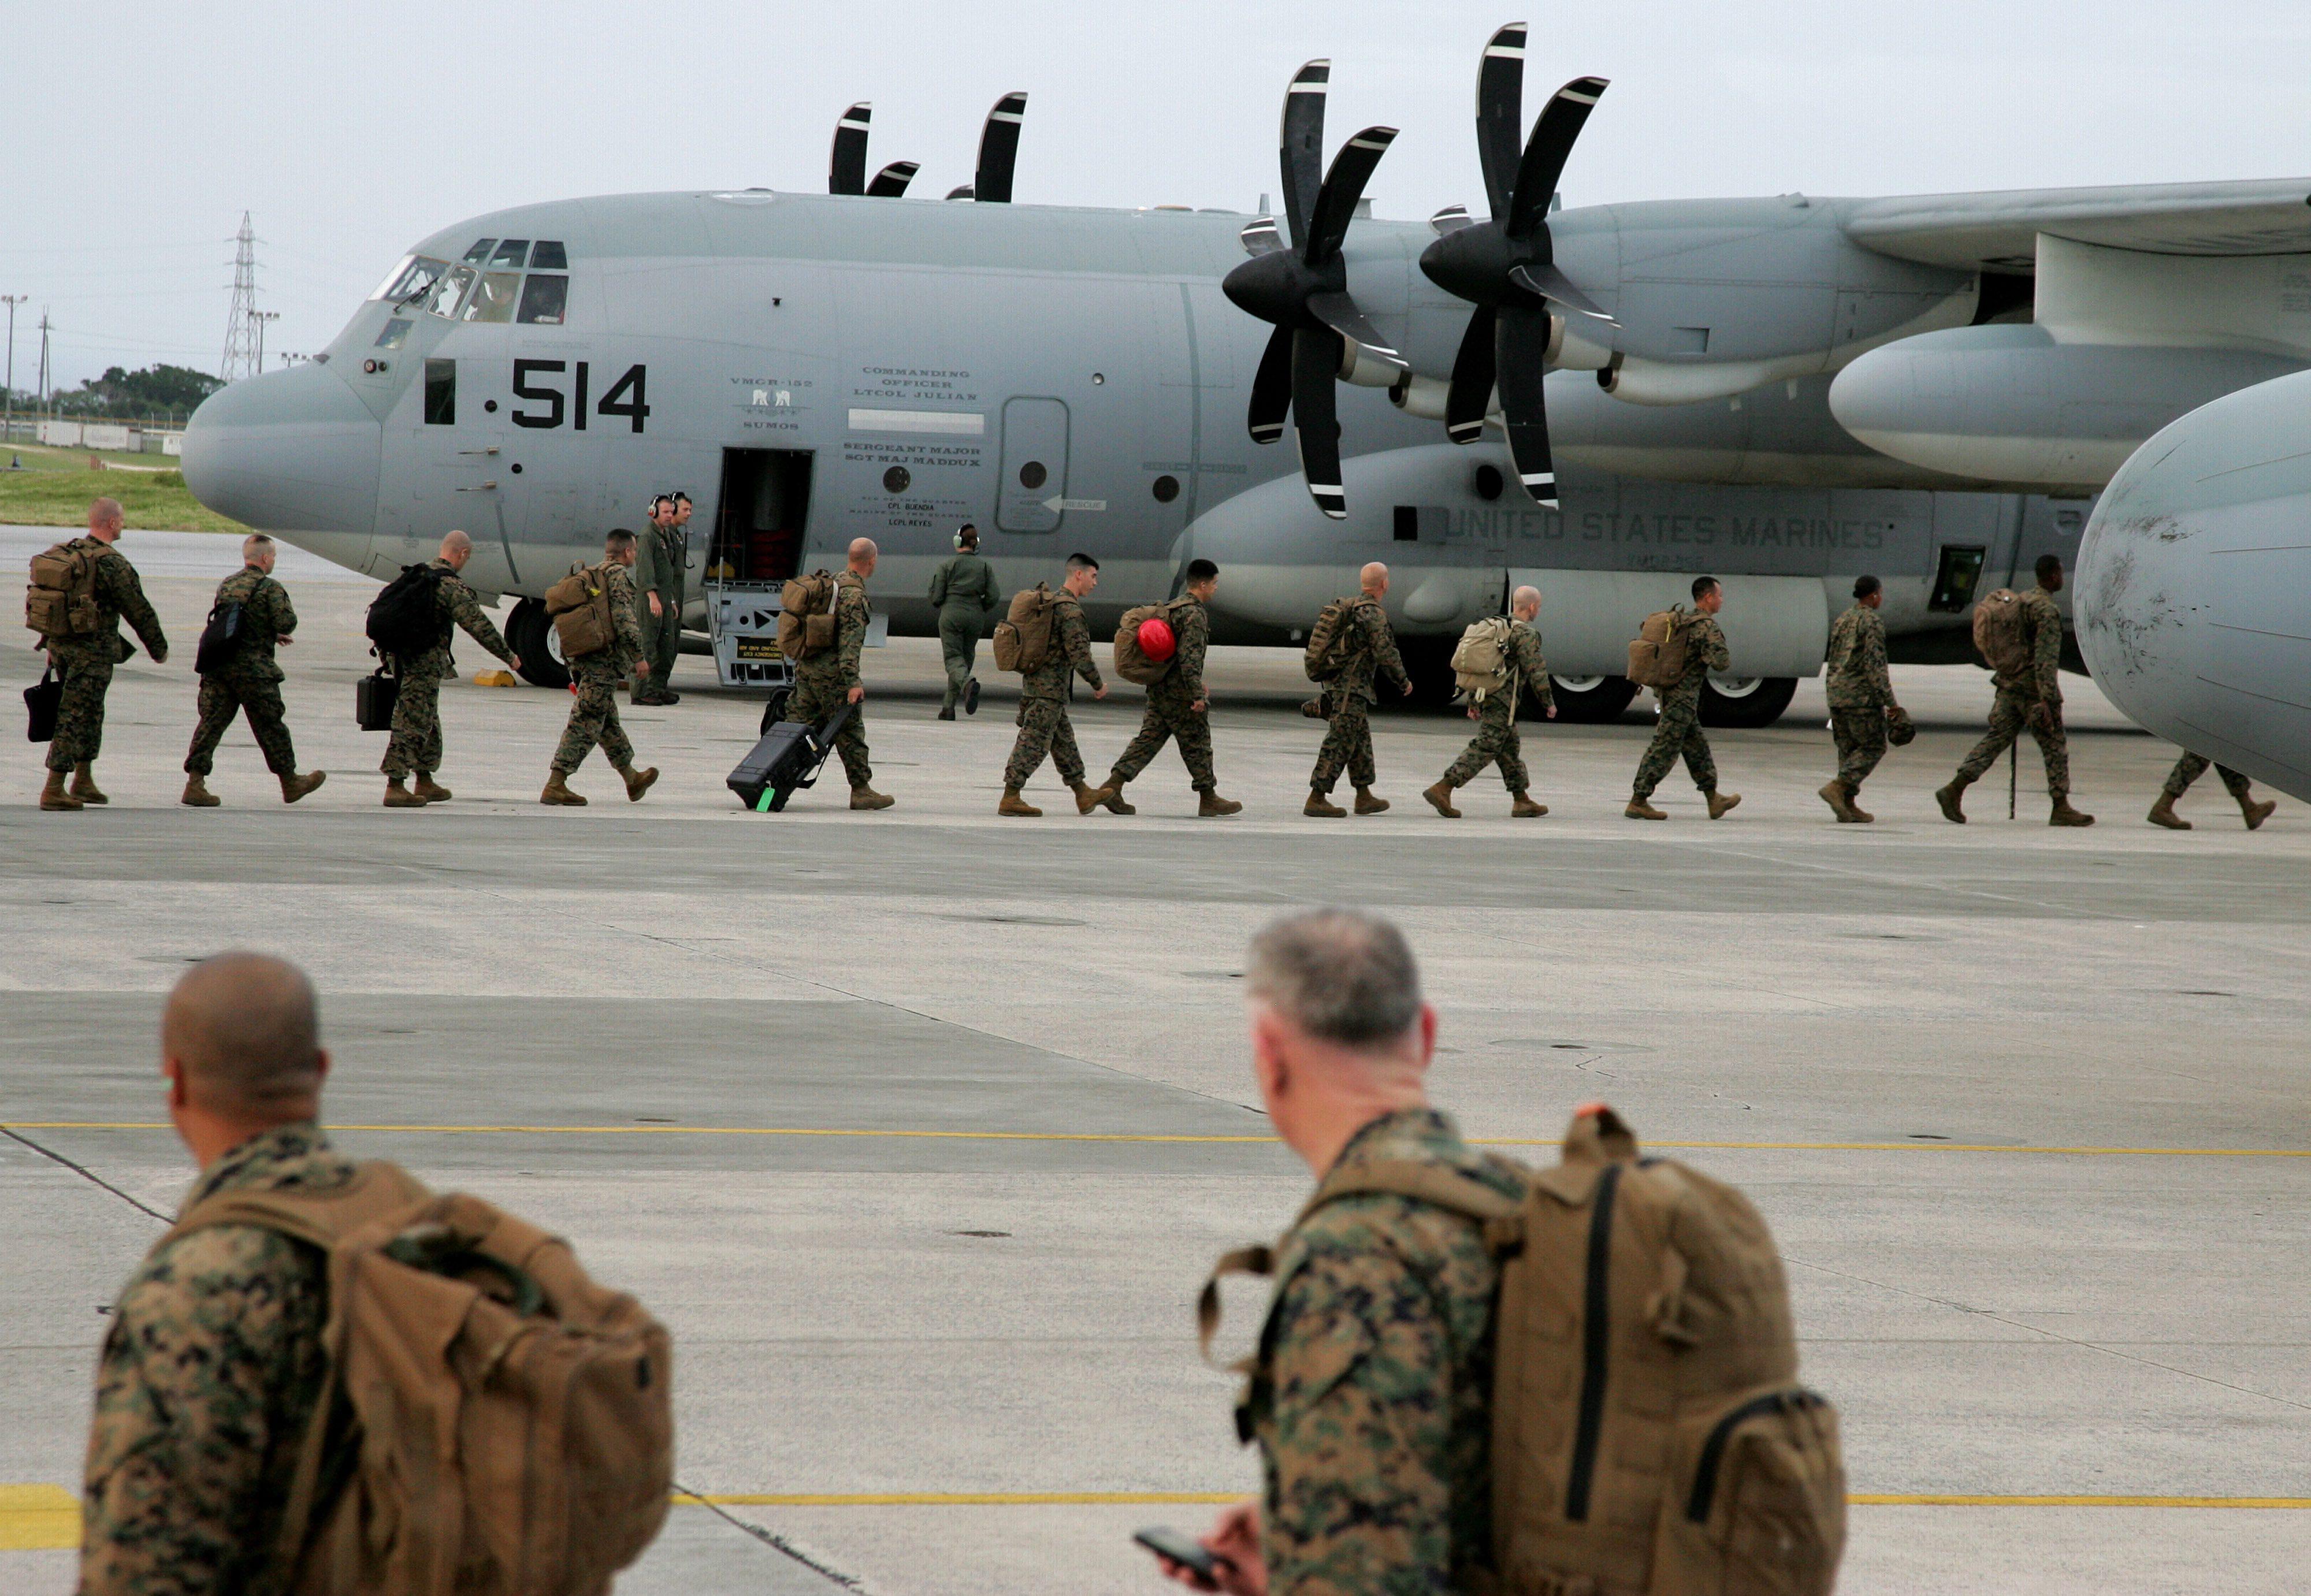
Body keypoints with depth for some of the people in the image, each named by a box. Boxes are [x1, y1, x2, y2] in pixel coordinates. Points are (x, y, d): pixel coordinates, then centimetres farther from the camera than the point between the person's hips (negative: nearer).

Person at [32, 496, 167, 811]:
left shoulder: (60, 552, 7)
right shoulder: (112, 563, -16)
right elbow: (139, 611, -11)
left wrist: (51, 645, 24)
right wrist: (159, 649, 1)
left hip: (59, 643, 8)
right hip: (92, 651, -8)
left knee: (89, 714, 21)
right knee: (75, 718, -4)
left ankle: (83, 781, 27)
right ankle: (53, 790, -6)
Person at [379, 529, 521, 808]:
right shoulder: (452, 586, -14)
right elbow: (479, 626, -17)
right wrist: (508, 656, -8)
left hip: (401, 657, 9)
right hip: (425, 663, -9)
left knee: (428, 723, 20)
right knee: (412, 724, -7)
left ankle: (425, 782, 27)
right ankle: (395, 787, -9)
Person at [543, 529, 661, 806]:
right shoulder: (618, 575, -9)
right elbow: (624, 619, -19)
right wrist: (639, 656, -16)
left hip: (582, 659, 10)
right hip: (605, 661, -10)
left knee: (609, 723, 20)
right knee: (586, 724, -10)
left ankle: (632, 780, 35)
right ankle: (555, 786, -16)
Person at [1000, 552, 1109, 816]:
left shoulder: (1052, 601, 15)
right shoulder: (1070, 610, -17)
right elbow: (1079, 655, -19)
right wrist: (1098, 685, -7)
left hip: (1033, 682, 10)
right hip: (1049, 687, -10)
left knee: (1064, 740, 17)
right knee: (1033, 743, -7)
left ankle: (1082, 794, 25)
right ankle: (1010, 799, -8)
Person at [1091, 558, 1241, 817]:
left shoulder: (1174, 608, 16)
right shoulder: (1195, 614, -15)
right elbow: (1189, 656, -24)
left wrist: (1197, 685, 31)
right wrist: (1198, 694, -25)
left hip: (1159, 689, 9)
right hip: (1179, 693, -9)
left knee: (1148, 740, 6)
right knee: (1197, 745, 3)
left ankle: (1113, 788, -3)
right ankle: (1208, 800, 12)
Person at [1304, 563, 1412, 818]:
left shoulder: (1349, 608, 13)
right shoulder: (1374, 615, -16)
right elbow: (1385, 653, -18)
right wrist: (1403, 681, -4)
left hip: (1337, 682, 10)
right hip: (1352, 689, -10)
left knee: (1361, 740, 18)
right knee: (1340, 743, -8)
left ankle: (1364, 797, 25)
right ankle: (1316, 799, -10)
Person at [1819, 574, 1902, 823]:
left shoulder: (1841, 621, 14)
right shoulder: (1872, 623, -11)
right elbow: (1875, 665, -16)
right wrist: (1889, 701, -14)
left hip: (1836, 693, 8)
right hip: (1862, 696, -8)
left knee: (1848, 748, 11)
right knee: (1873, 747, -2)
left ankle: (1848, 804, 7)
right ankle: (1838, 788, -16)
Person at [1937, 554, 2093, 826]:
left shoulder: (2021, 601, 13)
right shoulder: (2047, 611, -15)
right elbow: (2045, 658, -22)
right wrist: (2046, 699, -25)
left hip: (2009, 684, 8)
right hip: (2033, 689, -8)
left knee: (1996, 739, 6)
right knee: (2055, 747, 3)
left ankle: (1955, 789, -5)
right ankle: (2060, 808, 8)